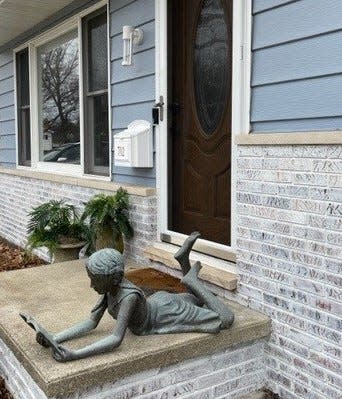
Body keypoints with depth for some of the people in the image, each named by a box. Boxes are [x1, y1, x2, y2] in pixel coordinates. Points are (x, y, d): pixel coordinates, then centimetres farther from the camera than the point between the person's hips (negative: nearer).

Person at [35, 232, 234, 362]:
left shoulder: (129, 296, -43)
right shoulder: (110, 286, -20)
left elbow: (116, 339, -49)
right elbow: (92, 322, -16)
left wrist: (74, 355, -58)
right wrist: (54, 339, -29)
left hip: (170, 314, -8)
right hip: (157, 303, 8)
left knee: (226, 319, -4)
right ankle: (184, 258, 27)